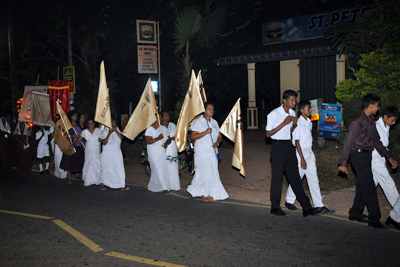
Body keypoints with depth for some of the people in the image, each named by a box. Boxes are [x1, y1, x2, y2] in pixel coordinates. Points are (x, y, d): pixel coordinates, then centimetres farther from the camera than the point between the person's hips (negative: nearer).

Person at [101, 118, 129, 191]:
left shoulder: (117, 129, 8)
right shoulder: (105, 131, -7)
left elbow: (121, 137, -6)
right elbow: (104, 142, -17)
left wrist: (115, 130, -15)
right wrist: (109, 133, -22)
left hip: (117, 153, 4)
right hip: (108, 154, -4)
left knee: (120, 169, -3)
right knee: (106, 169, 6)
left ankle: (122, 186, -2)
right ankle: (102, 184, 22)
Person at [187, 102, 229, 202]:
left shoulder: (214, 122, 14)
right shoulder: (199, 122, -6)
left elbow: (219, 136, 15)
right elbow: (193, 136, -13)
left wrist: (217, 143, -7)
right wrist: (206, 132, -21)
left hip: (213, 152, 6)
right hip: (202, 152, -6)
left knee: (212, 173, 5)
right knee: (205, 172, -7)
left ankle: (209, 195, 13)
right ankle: (204, 195, 5)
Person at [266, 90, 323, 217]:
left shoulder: (292, 113, 10)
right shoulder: (274, 114, -11)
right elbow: (268, 134, -11)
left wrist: (294, 124, -2)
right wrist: (284, 123, -17)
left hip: (289, 146, 6)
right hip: (278, 147, -6)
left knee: (295, 177, 6)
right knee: (277, 178, 1)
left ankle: (307, 208, 6)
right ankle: (275, 207, 14)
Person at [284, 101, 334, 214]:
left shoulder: (309, 123, 10)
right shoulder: (298, 123, -14)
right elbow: (297, 142, -16)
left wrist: (309, 153, 17)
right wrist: (302, 159, -18)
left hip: (309, 152, 7)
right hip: (300, 153, -7)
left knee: (313, 179, 3)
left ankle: (319, 205, 4)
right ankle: (289, 201, 22)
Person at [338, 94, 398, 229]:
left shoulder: (371, 121, 13)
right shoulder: (358, 121, -15)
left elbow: (376, 141, 19)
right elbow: (348, 142, -15)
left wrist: (389, 157, 14)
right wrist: (343, 163, -16)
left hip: (366, 156, 9)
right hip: (358, 155, -9)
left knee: (363, 186, 12)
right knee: (369, 187, -7)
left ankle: (355, 213, 22)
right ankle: (374, 219, -2)